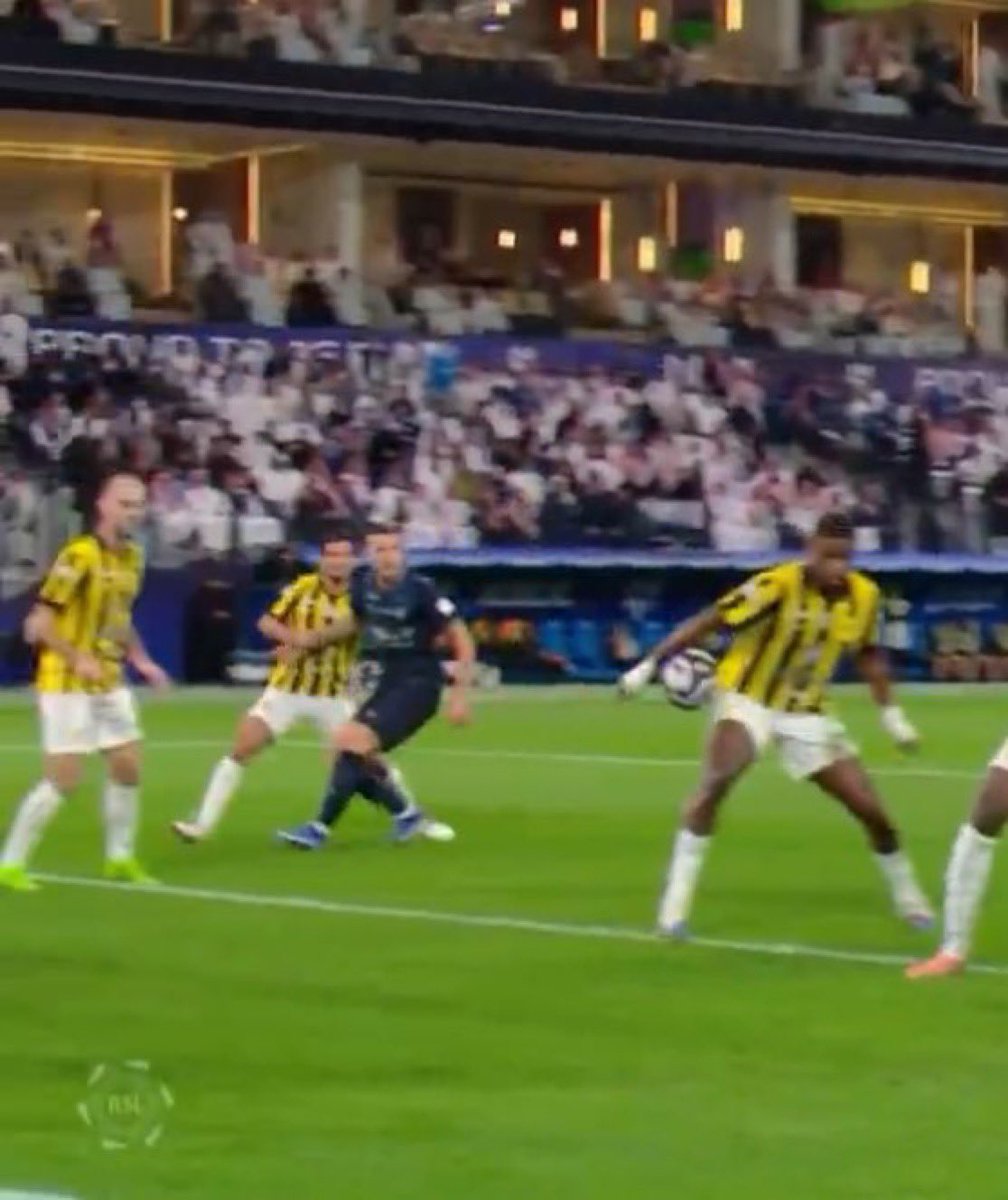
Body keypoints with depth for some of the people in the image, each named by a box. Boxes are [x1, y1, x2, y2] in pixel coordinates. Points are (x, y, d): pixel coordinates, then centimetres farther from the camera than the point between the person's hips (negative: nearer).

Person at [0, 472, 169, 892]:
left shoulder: (133, 557, 8)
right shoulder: (79, 555, -18)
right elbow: (38, 625, -18)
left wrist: (140, 659, 10)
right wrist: (78, 660, -26)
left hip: (110, 683, 8)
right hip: (67, 684, -8)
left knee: (128, 768, 8)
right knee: (63, 780, -9)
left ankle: (119, 859, 23)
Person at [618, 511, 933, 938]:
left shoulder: (864, 596, -8)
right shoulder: (778, 586, -25)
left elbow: (867, 653, 11)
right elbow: (710, 622, -21)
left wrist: (891, 713, 13)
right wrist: (649, 665, -22)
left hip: (807, 713, 5)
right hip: (748, 700, -5)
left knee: (870, 809, 4)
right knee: (716, 781, -32)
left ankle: (908, 898, 31)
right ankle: (675, 904, -27)